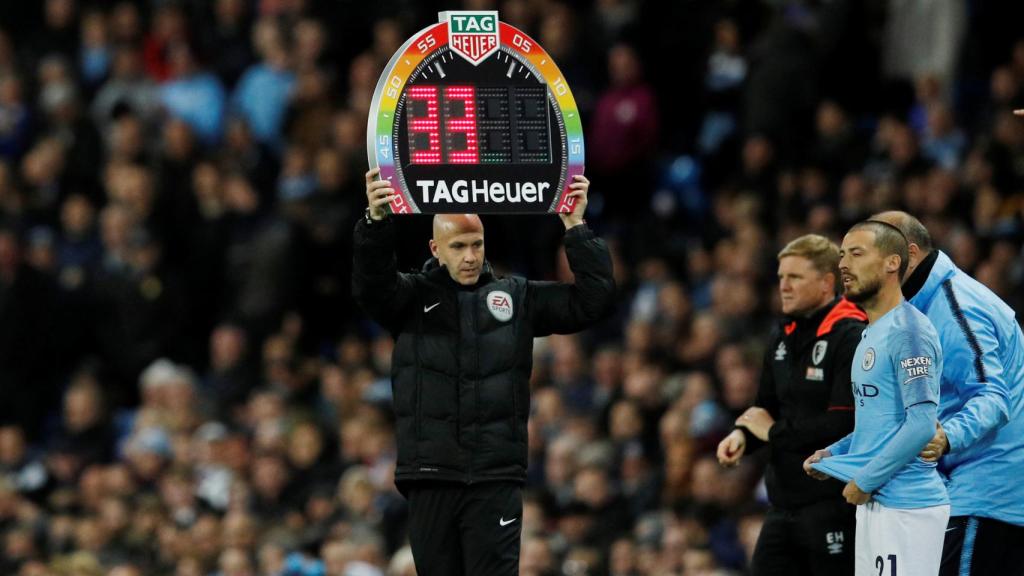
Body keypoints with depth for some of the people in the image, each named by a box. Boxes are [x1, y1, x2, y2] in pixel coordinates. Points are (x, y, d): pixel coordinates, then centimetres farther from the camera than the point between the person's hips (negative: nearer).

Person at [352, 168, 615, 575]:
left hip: (497, 477, 0)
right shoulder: (413, 297, 7)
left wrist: (576, 228, -2)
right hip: (430, 478, 0)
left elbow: (592, 300, 8)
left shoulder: (517, 298, 11)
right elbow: (371, 284, -13)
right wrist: (376, 221, -31)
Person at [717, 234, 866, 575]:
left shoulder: (850, 339, -13)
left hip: (834, 505, -9)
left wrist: (775, 432, -10)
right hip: (785, 504, 9)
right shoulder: (785, 337, 15)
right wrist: (744, 435, -1)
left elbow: (844, 424, -21)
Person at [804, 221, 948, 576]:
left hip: (905, 507, -10)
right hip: (874, 503, 10)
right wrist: (832, 455, 13)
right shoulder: (872, 334, 18)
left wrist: (865, 480, -15)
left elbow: (921, 424, -20)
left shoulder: (909, 331, -13)